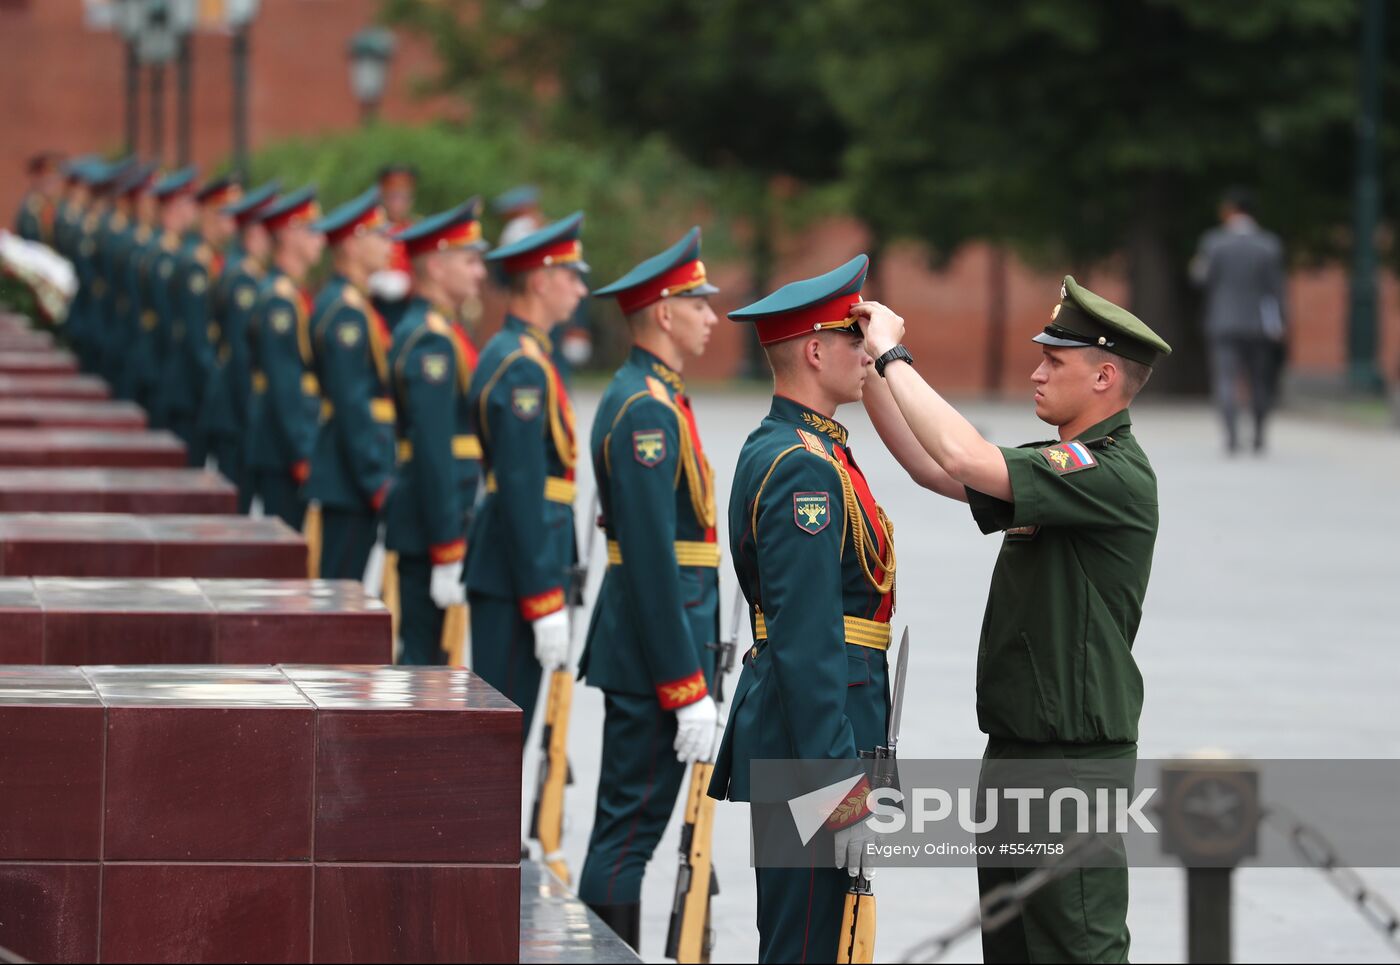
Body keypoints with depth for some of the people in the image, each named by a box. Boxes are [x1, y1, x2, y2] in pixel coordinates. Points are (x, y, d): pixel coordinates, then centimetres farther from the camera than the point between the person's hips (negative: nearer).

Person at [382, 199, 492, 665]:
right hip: (430, 529, -10)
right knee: (425, 656, -6)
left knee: (424, 652, 14)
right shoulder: (430, 341, -17)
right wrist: (448, 552, -23)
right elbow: (433, 453, -22)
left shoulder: (432, 330, 15)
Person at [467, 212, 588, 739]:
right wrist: (546, 605, -22)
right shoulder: (523, 367, -17)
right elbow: (522, 494, -21)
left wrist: (549, 592, 24)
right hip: (514, 577, -10)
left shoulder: (507, 352, 16)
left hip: (500, 569, 10)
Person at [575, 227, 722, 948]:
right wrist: (688, 688, -22)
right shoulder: (648, 409, -17)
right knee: (631, 827, -7)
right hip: (653, 657, -10)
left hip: (635, 648, 10)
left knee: (626, 825, 14)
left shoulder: (645, 396, 15)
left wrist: (693, 674, 23)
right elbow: (652, 559, -22)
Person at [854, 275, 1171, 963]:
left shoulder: (1113, 474, -19)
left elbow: (966, 458, -28)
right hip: (1017, 749, 10)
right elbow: (935, 469, 15)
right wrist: (872, 373, 6)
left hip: (1075, 757, -10)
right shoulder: (1060, 463, 14)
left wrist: (893, 356, -18)